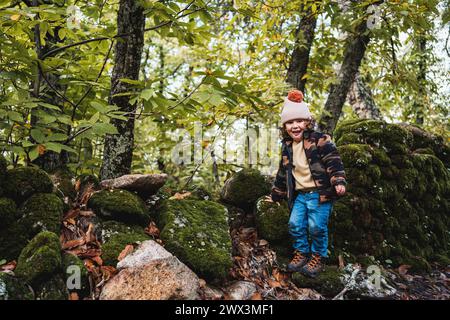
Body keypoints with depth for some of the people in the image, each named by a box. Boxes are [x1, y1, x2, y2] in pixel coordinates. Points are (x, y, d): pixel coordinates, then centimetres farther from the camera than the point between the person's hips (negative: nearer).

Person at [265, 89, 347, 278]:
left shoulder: (320, 141, -7)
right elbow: (283, 173, 20)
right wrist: (276, 195, 25)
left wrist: (339, 181, -25)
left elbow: (333, 161, -11)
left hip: (320, 193, -6)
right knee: (295, 224, 2)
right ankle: (301, 253, 23)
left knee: (317, 227, -5)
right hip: (299, 194, 6)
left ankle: (318, 257, 16)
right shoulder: (287, 147, 11)